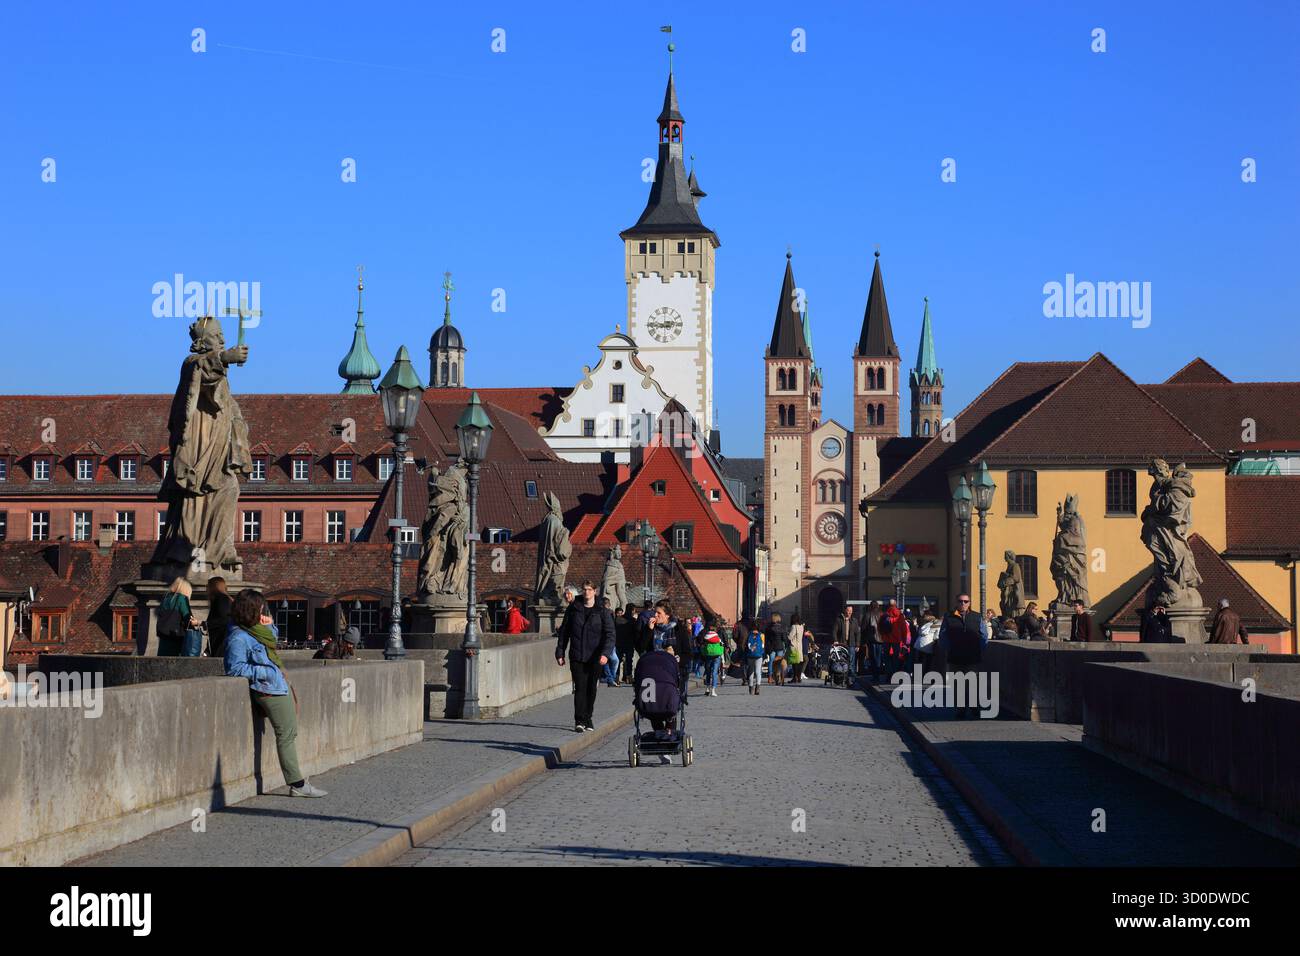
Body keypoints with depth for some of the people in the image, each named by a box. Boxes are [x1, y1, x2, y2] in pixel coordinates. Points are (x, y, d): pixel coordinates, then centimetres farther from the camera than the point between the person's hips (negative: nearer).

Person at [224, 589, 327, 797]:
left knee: (291, 732, 15)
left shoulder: (254, 630, 12)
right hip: (270, 690, -11)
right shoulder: (238, 638, -18)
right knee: (286, 735, -6)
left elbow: (273, 637, 31)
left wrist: (269, 625, 9)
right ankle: (297, 784, -1)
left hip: (281, 686, 11)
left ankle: (297, 781, 23)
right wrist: (265, 672, -20)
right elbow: (235, 668, -22)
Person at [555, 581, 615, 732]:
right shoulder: (573, 609, 5)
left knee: (591, 689, 6)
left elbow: (610, 634, -4)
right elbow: (564, 632, 10)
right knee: (580, 687, -9)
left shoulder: (602, 612, 1)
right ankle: (579, 721, -12)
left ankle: (588, 719, 19)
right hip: (576, 656, 0)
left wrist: (605, 653, -18)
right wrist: (560, 653, 6)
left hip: (595, 657, 0)